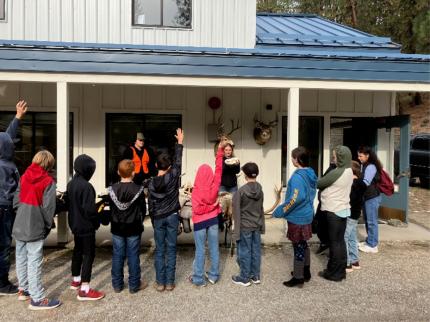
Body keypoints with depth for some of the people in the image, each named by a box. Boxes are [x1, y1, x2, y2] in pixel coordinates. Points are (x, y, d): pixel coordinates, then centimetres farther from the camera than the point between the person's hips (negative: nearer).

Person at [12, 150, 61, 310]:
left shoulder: (24, 177, 7)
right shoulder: (48, 181, -10)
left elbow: (16, 201, 7)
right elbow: (48, 208, -12)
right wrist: (47, 226, 1)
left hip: (19, 227, 6)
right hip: (35, 228, -6)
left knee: (21, 259, 17)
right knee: (34, 262, -2)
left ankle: (23, 290, 33)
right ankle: (37, 299, 4)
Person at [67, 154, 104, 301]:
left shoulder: (71, 184, 5)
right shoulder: (86, 186, -23)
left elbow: (70, 204, 13)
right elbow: (89, 209, -24)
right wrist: (97, 222, -10)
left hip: (75, 224, 9)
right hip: (86, 226, -9)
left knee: (78, 251, 22)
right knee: (88, 254, -2)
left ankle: (75, 280, 38)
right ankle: (84, 290, 0)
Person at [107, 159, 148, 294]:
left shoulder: (112, 189, -7)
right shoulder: (138, 190, -14)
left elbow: (110, 209, 1)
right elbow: (143, 210, -5)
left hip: (117, 228, 3)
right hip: (133, 228, -2)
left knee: (117, 256, 12)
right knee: (133, 256, 6)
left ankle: (117, 284, 21)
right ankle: (134, 285, 16)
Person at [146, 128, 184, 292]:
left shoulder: (151, 183, -4)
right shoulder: (173, 176, -10)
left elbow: (151, 204, -1)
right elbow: (178, 161, 1)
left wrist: (153, 220, 10)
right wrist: (180, 142, 9)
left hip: (158, 218, 1)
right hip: (172, 216, -1)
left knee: (159, 250, 8)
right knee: (171, 249, 5)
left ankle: (160, 282, 12)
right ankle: (169, 282, 10)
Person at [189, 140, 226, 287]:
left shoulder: (196, 190, -16)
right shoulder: (214, 185, -10)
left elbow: (196, 210, -18)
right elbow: (219, 168, 0)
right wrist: (220, 150, 6)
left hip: (200, 221, -3)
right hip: (213, 219, 3)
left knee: (200, 250, 5)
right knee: (214, 248, 12)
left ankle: (198, 278, 13)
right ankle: (213, 276, 21)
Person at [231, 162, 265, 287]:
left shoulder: (241, 191, -16)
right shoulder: (260, 189, 2)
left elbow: (237, 212, -13)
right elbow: (261, 209, 11)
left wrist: (237, 230, -8)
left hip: (245, 227, -5)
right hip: (257, 226, 6)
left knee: (244, 252, 5)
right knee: (256, 251, 13)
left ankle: (244, 278, 16)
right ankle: (255, 276, 24)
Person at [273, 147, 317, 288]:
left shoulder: (297, 176, -22)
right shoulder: (311, 173, 6)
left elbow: (296, 198, -30)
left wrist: (280, 211, -21)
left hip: (297, 217, -9)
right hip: (306, 215, 9)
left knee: (298, 247, 1)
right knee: (304, 245, 20)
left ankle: (298, 278, 13)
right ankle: (306, 272, 33)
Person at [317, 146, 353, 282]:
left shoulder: (336, 172, -21)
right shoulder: (349, 171, 6)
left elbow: (319, 183, -10)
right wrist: (321, 182, 1)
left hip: (334, 211, -8)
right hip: (343, 210, 8)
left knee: (334, 242, 1)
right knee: (340, 241, 15)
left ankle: (334, 273, 12)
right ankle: (341, 271, 24)